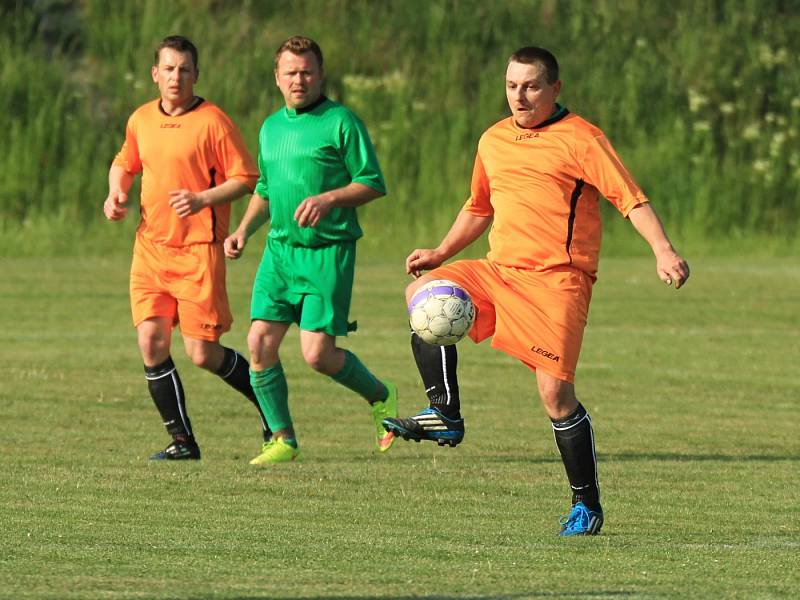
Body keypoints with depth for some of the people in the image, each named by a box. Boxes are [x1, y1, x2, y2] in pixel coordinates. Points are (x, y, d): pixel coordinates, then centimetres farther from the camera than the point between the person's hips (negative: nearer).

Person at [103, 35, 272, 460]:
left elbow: (246, 179, -7)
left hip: (199, 249, -5)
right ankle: (181, 441, 5)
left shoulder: (213, 122, -7)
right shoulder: (140, 120, 10)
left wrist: (203, 199, -21)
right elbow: (125, 162, 29)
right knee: (151, 341, -5)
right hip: (150, 246, 5)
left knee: (203, 354, -6)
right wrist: (116, 192, 8)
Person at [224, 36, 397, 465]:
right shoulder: (271, 127, 16)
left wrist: (328, 198, -21)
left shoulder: (341, 122, -5)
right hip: (279, 249, 6)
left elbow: (373, 184, -7)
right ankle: (282, 440, 6)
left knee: (318, 354, -11)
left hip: (328, 252, -6)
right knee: (260, 342, -6)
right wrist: (244, 229, 13)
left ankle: (379, 396, 18)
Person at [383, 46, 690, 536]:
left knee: (556, 395, -13)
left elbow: (631, 200, -10)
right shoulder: (493, 141, 16)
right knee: (424, 292, -12)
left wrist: (663, 250, -24)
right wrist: (441, 253, 20)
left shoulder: (580, 139, -4)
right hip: (498, 271, 7)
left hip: (557, 280, -6)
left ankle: (587, 506, -1)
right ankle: (445, 415, -9)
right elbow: (479, 208, 31)